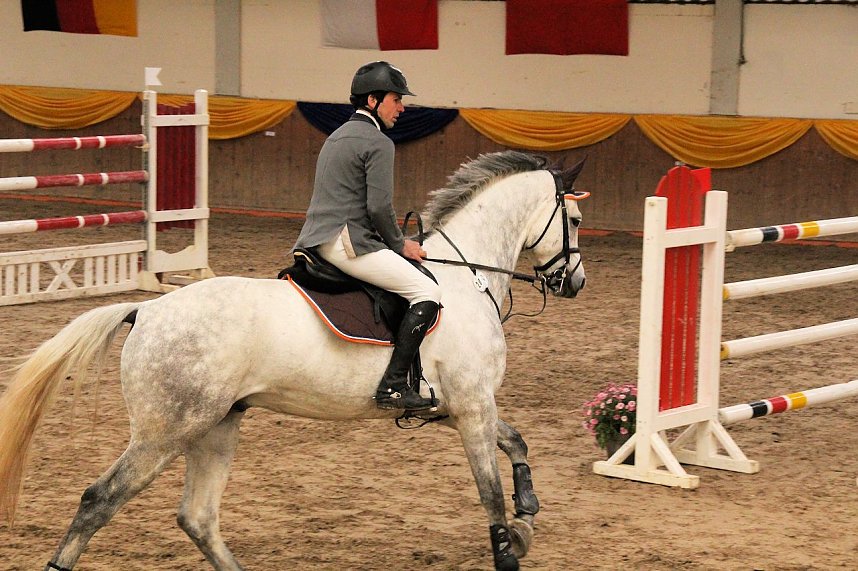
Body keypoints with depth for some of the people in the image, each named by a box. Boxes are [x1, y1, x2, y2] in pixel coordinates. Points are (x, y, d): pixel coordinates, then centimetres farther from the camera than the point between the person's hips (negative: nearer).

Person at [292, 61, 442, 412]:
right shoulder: (378, 143, -8)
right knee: (427, 293, -12)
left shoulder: (337, 137, 23)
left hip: (317, 240, 10)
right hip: (349, 243, -10)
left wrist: (394, 244, 25)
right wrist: (400, 245, 1)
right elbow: (380, 207, -15)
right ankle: (393, 385, -22)